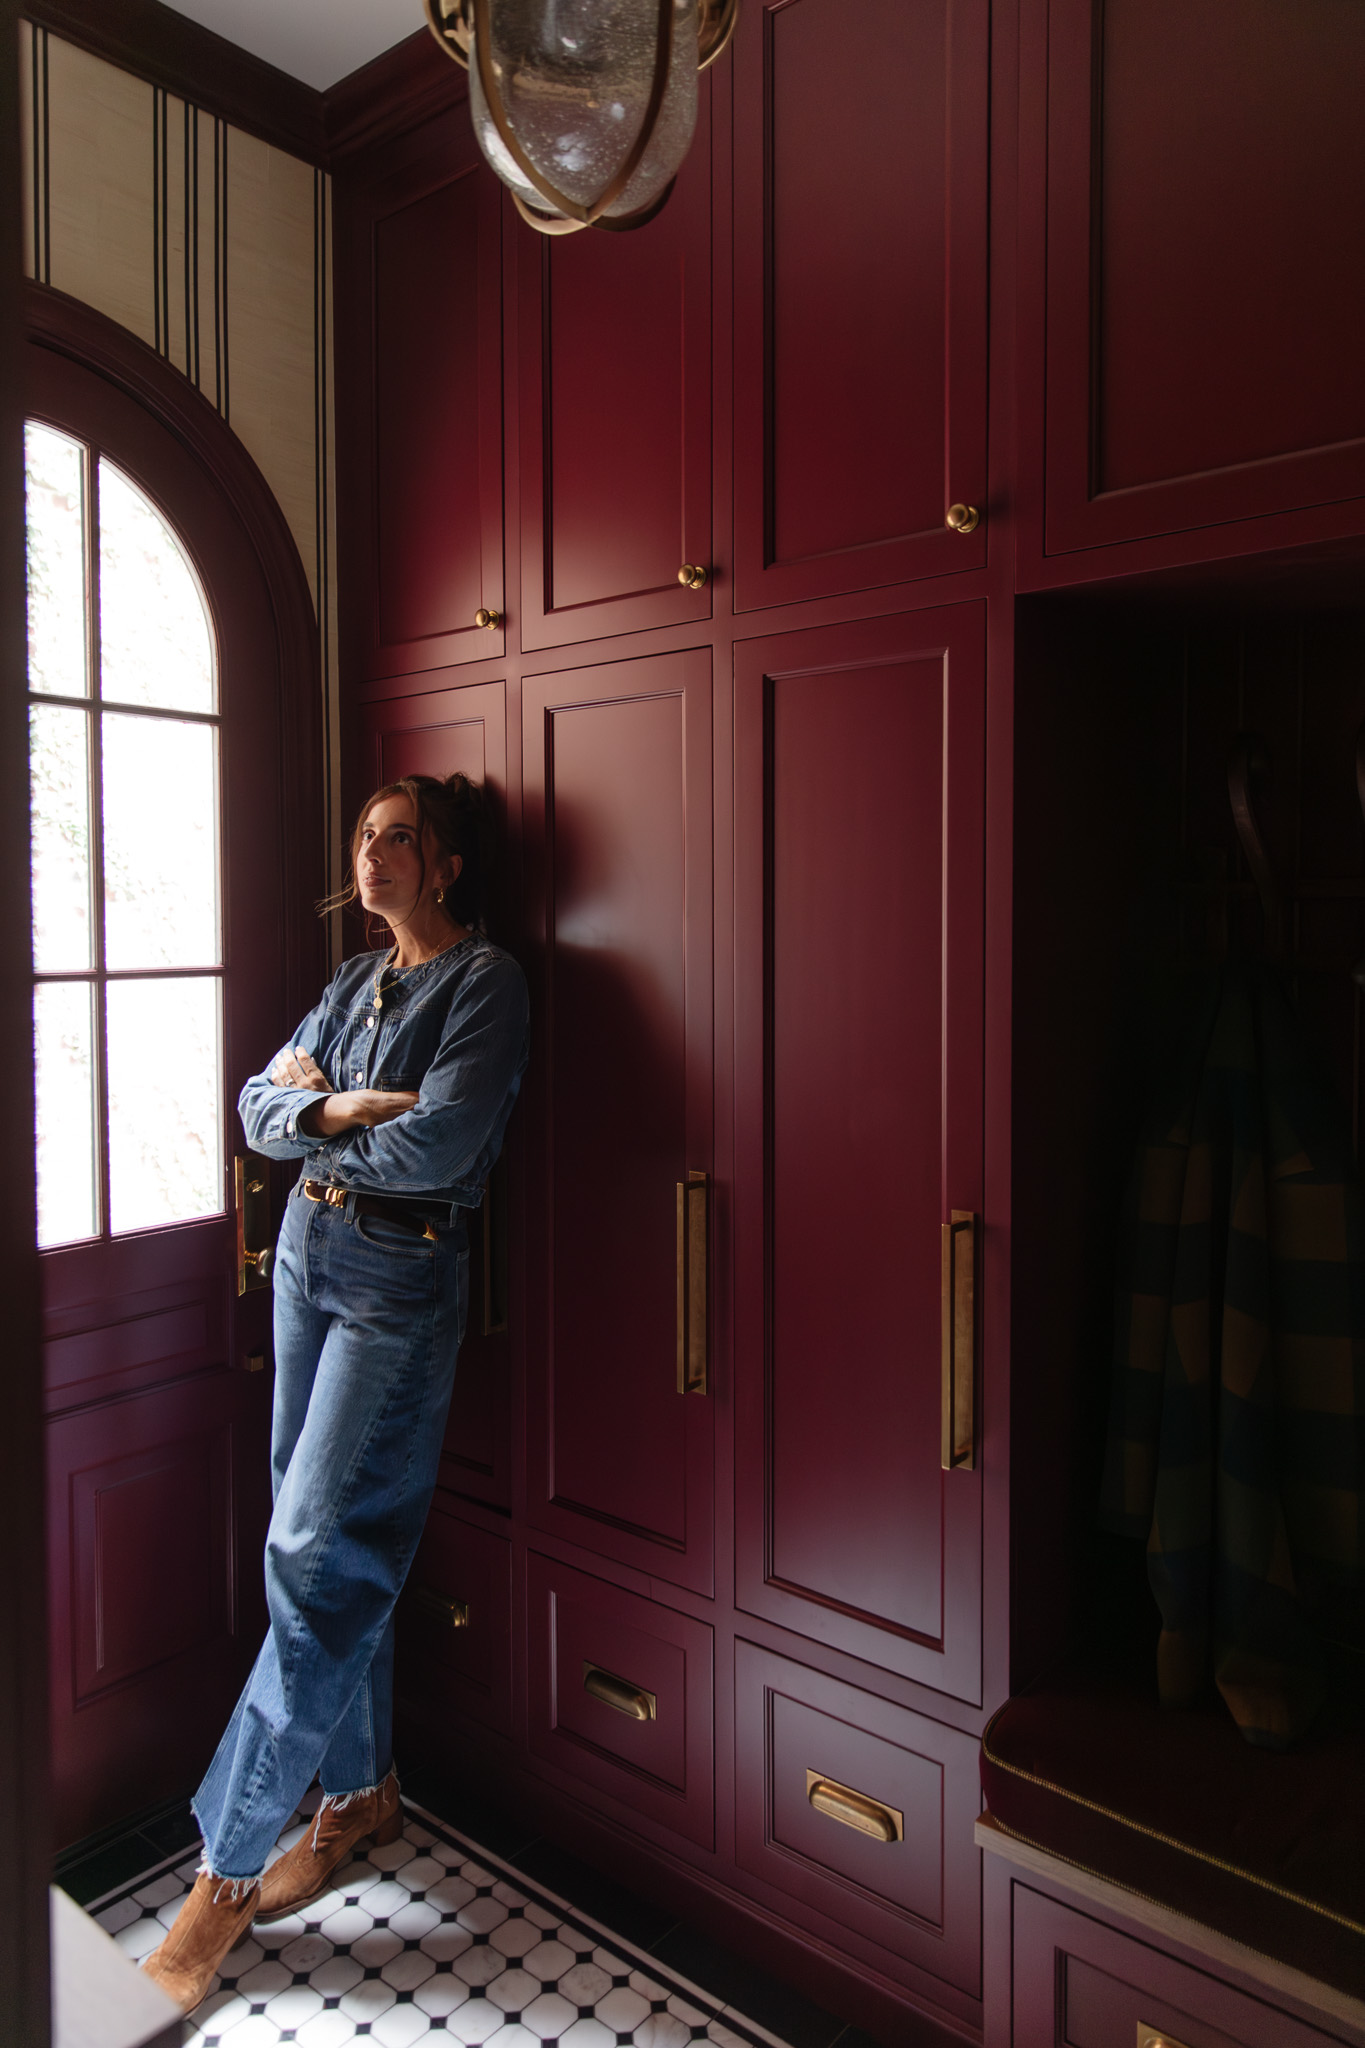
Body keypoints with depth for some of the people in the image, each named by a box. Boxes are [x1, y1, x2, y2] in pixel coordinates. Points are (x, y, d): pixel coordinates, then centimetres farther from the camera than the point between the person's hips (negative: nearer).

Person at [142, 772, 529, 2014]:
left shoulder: (485, 980, -9)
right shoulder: (357, 980, 14)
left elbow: (441, 1144, -21)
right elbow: (258, 1106, 8)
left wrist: (318, 1128, -6)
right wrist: (339, 1107, -13)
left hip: (401, 1274, -7)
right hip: (309, 1250, 8)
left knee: (317, 1551, -5)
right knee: (330, 1537, 13)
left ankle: (228, 1868, 8)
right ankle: (363, 1791, 30)